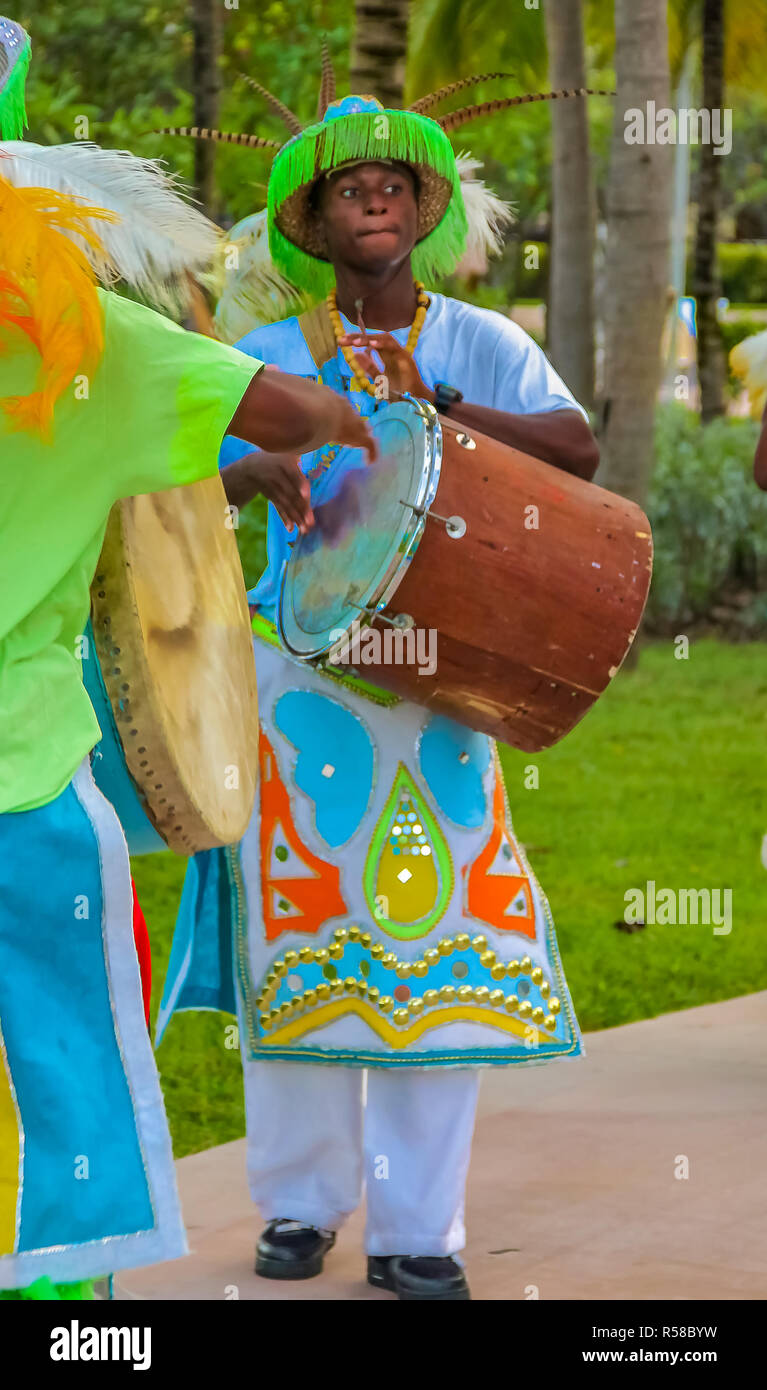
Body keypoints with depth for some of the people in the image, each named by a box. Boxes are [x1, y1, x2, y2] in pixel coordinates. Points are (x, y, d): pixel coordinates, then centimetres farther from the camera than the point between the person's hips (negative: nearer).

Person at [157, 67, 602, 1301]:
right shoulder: (274, 354, 9)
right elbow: (195, 468, -4)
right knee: (300, 926, 0)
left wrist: (437, 406, -17)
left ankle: (416, 1231, 2)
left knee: (440, 929, -4)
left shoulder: (479, 344, 9)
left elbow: (576, 447, -6)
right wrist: (261, 469, -27)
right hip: (300, 675, 0)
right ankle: (301, 1203, 14)